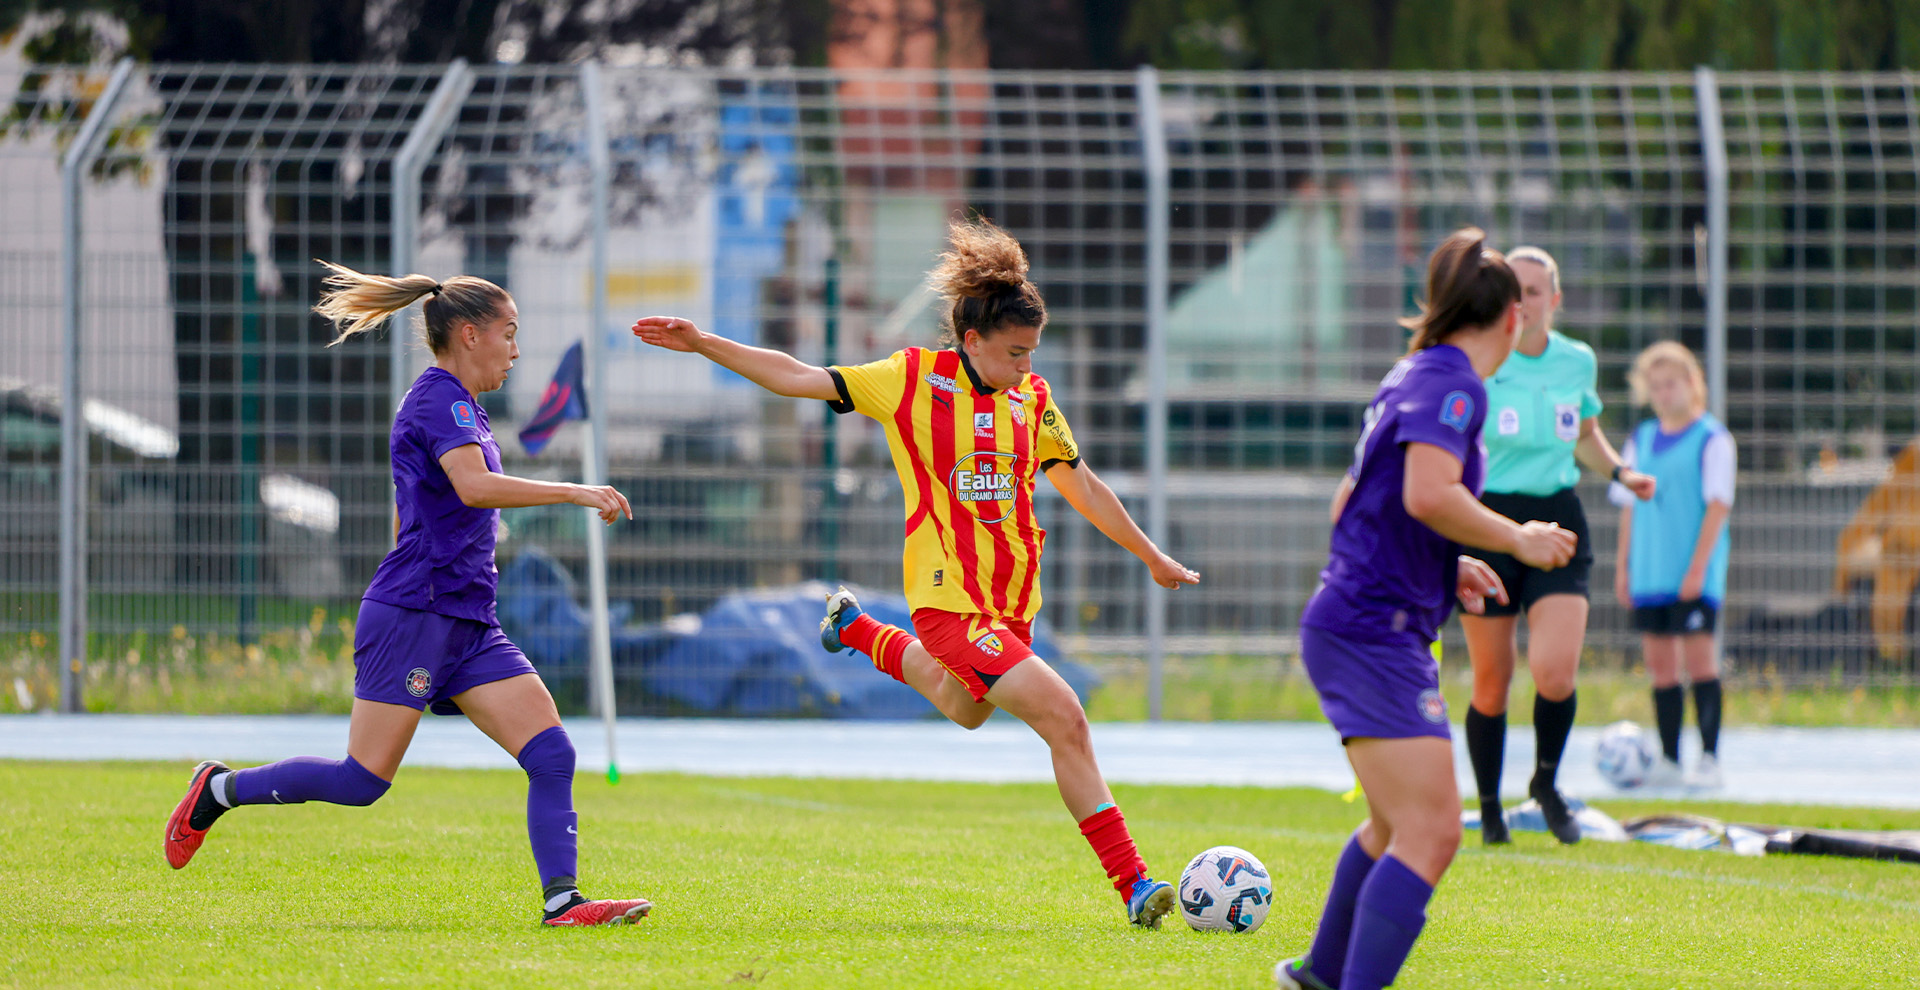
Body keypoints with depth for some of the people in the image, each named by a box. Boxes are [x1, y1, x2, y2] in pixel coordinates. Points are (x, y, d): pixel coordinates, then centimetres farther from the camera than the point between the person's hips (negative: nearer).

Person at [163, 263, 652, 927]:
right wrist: (574, 493, -24)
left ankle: (561, 900, -11)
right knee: (364, 780, -7)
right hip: (413, 615, -10)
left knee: (552, 754, -6)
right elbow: (474, 486, -28)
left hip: (468, 624, 10)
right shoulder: (440, 399, -10)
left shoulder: (457, 404, 20)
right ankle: (221, 789, 11)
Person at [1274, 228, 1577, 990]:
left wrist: (1446, 568, 25)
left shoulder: (1415, 378, 17)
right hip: (1375, 633, -10)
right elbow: (1428, 495, -27)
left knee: (1398, 826, 26)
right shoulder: (1453, 384, -12)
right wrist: (1517, 540, -14)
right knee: (1429, 834, -18)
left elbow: (1350, 505, 26)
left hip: (1351, 623, 10)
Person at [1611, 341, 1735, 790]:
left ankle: (1709, 760, -6)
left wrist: (1698, 567, -15)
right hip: (1650, 575, 5)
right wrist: (1623, 567, 11)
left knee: (1698, 656, -9)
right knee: (1660, 662, 5)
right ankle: (1668, 763, 9)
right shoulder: (1641, 441, 13)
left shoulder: (1712, 438, -4)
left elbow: (1718, 505, -8)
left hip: (1695, 575, -5)